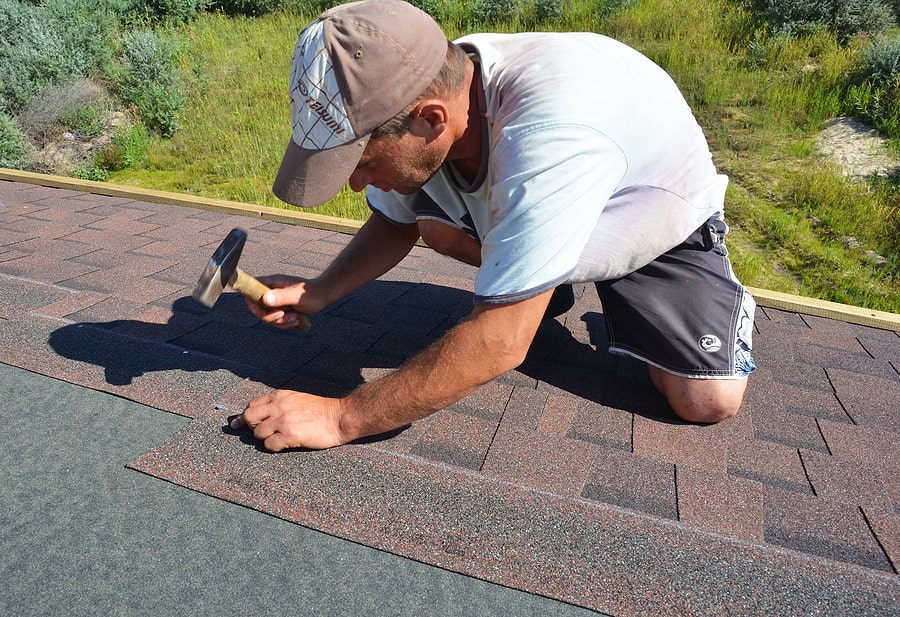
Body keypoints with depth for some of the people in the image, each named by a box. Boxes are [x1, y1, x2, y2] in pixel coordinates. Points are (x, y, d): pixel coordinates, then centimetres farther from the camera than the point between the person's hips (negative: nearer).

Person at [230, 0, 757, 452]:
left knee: (707, 402, -19)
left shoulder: (550, 130, -46)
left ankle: (726, 301, 15)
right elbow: (394, 225, -5)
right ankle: (541, 287, 10)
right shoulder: (413, 93, -23)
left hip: (663, 226, -5)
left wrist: (340, 418, -38)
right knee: (434, 223, -20)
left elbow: (499, 344, -44)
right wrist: (318, 293, -21)